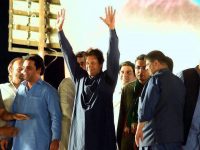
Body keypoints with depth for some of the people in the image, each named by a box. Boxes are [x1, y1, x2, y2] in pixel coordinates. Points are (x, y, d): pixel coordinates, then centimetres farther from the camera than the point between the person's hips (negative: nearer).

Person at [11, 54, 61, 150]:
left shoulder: (47, 90, -5)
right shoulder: (20, 88, 9)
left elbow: (55, 117, -7)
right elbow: (13, 113, 15)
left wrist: (55, 140, -14)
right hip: (19, 142, 5)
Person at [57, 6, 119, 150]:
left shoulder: (108, 79, 3)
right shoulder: (80, 78, 13)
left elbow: (114, 57, -9)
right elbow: (69, 55, 13)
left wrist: (112, 28, -19)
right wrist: (60, 30, 8)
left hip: (101, 133, -4)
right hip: (79, 133, 4)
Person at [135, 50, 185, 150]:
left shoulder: (157, 79, -7)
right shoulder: (179, 81, 14)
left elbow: (146, 106, -13)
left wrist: (139, 128, -6)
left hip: (157, 136, -7)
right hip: (177, 136, 7)